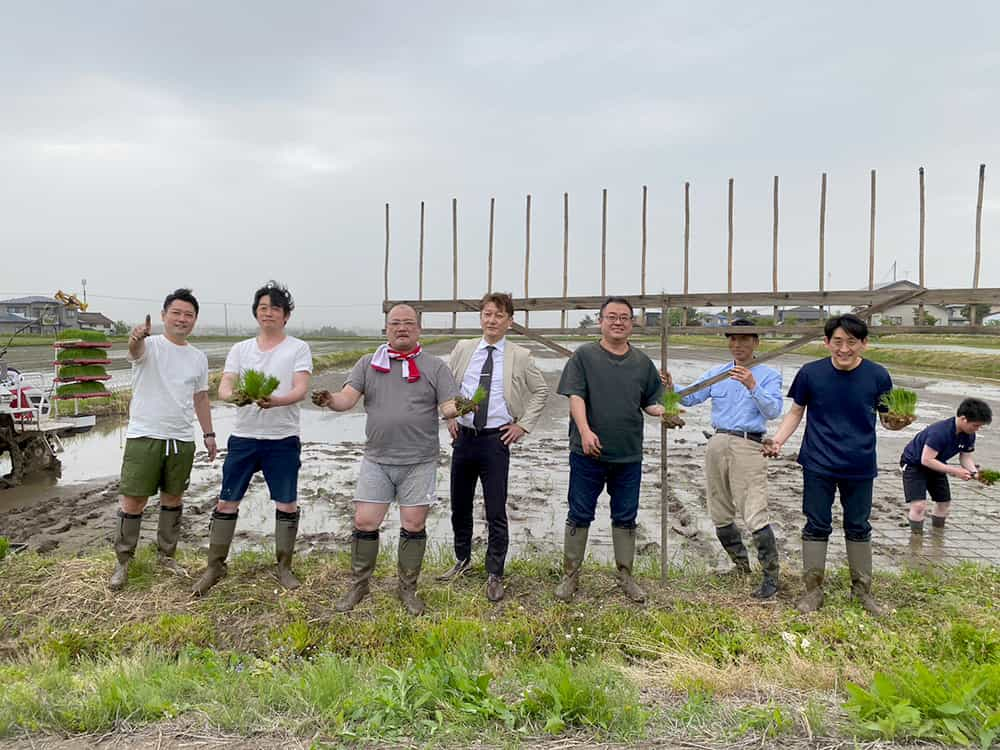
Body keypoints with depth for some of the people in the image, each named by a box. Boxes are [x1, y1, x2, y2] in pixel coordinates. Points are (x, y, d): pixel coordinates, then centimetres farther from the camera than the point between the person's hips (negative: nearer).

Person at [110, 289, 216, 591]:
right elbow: (136, 350, -32)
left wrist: (208, 434, 13)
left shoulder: (199, 358, 9)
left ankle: (166, 555, 28)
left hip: (182, 440, 5)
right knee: (134, 500, 0)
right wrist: (136, 338, -56)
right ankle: (123, 561, 17)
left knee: (173, 497, 14)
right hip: (144, 437, -4)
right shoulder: (150, 345, -6)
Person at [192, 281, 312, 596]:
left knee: (286, 503, 5)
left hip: (283, 439, -2)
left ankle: (284, 567, 22)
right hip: (243, 437, 2)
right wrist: (234, 396, -26)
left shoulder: (298, 348, 1)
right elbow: (223, 387, -1)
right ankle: (215, 566, 23)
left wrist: (276, 400, -32)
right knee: (226, 502, 7)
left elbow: (300, 390, -11)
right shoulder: (240, 349, 9)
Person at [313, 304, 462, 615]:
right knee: (364, 522, 3)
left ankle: (408, 588, 23)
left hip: (419, 462, -1)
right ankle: (359, 585, 23)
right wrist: (329, 400, -25)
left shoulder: (435, 366, 3)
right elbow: (347, 398, -3)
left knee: (414, 526, 5)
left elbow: (448, 407, -4)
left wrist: (459, 408, -28)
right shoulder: (368, 363, 7)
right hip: (376, 460, 1)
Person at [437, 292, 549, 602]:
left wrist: (523, 425, 1)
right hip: (463, 437, 3)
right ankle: (462, 560, 37)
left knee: (496, 512, -1)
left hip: (496, 439, -3)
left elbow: (541, 391, 8)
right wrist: (449, 416, 7)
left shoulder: (520, 356, -2)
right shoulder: (463, 349, 4)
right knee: (459, 506, 16)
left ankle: (494, 575, 14)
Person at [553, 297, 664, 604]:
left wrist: (665, 411, -8)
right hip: (588, 453, -3)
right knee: (579, 516, 5)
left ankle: (625, 575, 26)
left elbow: (650, 402, 14)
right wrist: (585, 431, -23)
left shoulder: (642, 363, 10)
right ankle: (570, 575, 18)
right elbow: (575, 396, -10)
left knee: (626, 518, 12)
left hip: (629, 455, 4)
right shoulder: (584, 356, -1)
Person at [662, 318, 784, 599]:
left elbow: (773, 411, -12)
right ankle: (741, 564, 31)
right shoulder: (716, 373, 16)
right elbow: (690, 398, 8)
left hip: (748, 446, -5)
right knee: (720, 516, 13)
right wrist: (671, 387, -11)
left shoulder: (768, 375, 2)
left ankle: (771, 576, 1)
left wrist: (752, 387, -25)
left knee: (755, 516, -11)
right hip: (717, 444, 6)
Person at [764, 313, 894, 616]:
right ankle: (813, 589, 20)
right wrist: (778, 440, -10)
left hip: (860, 467, 1)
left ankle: (862, 589, 30)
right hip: (819, 466, -1)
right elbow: (796, 412, 3)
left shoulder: (877, 376, -7)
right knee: (816, 526, 7)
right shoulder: (811, 373, -8)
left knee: (859, 528, 15)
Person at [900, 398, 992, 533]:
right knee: (919, 505, -18)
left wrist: (973, 470, -21)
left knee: (945, 503, 12)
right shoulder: (939, 432, -35)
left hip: (935, 465, 8)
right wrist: (954, 471, -36)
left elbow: (965, 456, 0)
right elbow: (926, 460, -35)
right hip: (914, 464, -8)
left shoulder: (969, 435, -11)